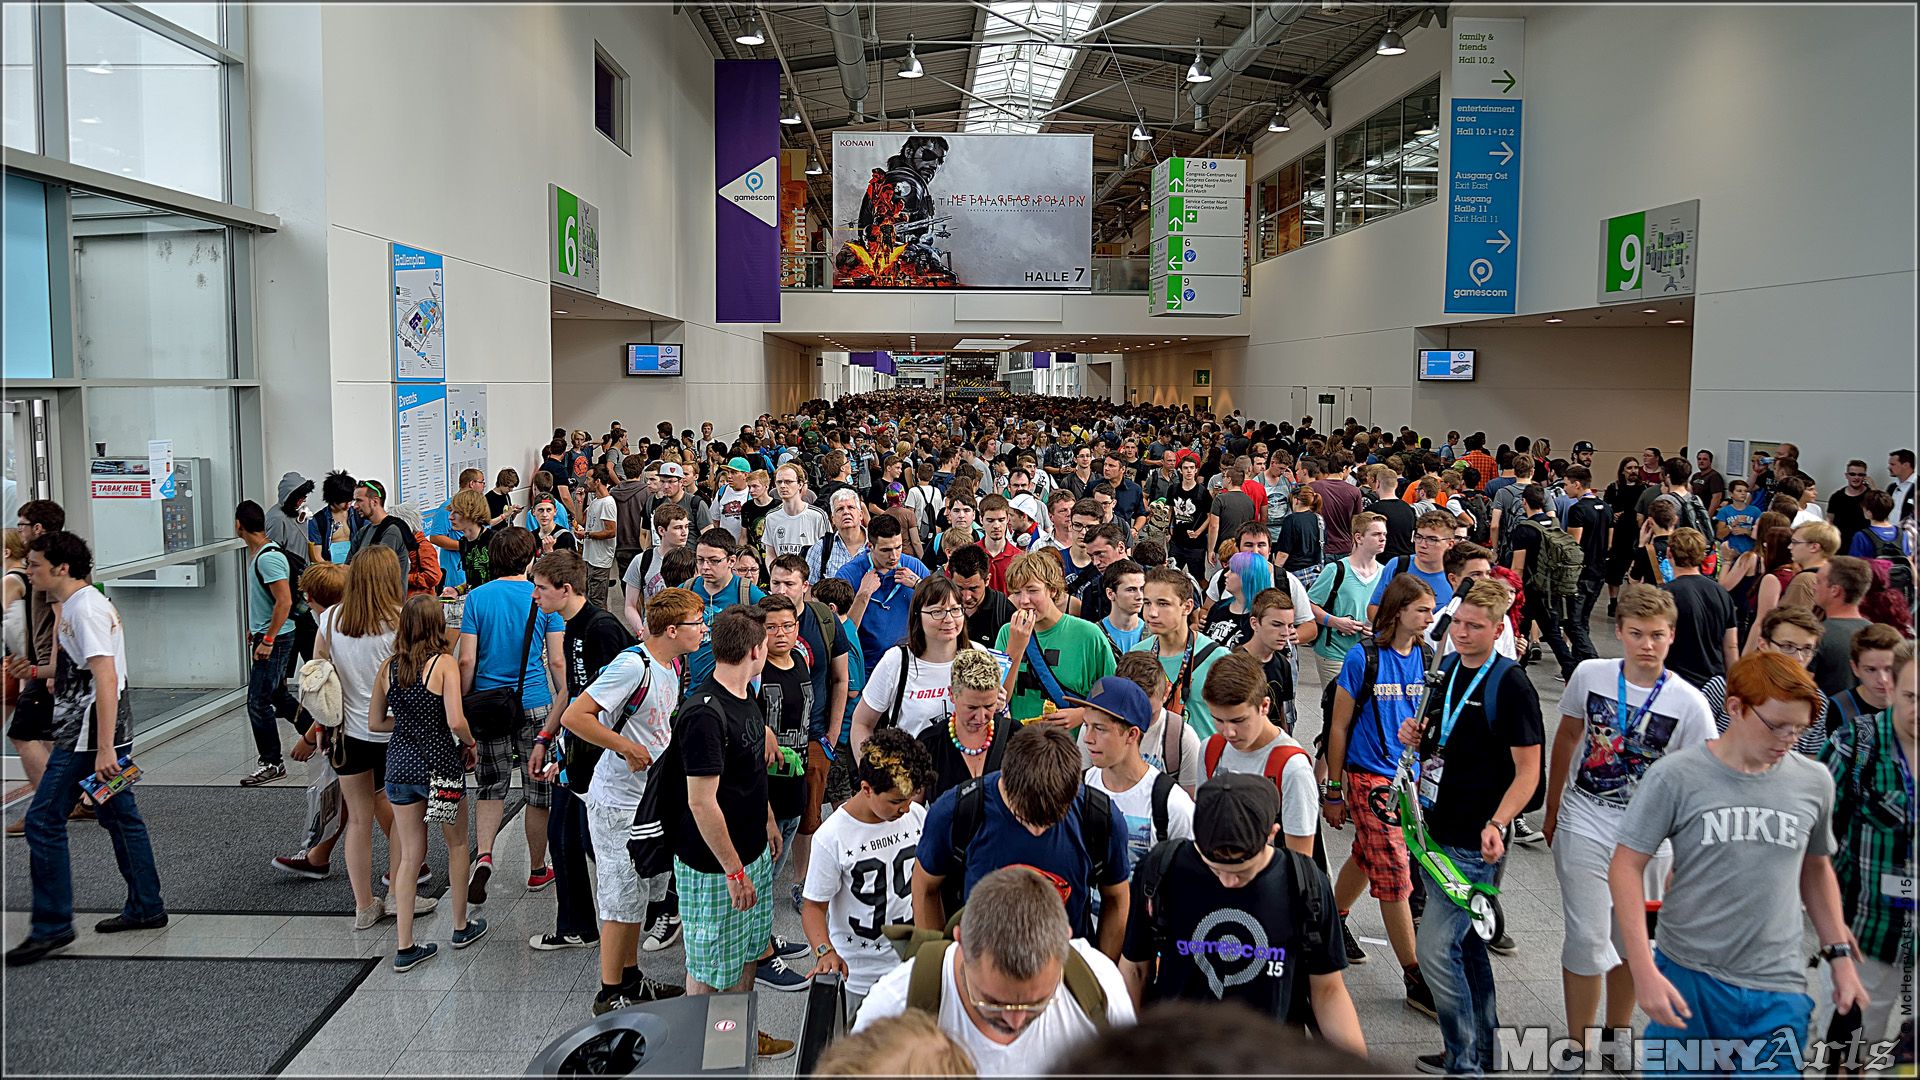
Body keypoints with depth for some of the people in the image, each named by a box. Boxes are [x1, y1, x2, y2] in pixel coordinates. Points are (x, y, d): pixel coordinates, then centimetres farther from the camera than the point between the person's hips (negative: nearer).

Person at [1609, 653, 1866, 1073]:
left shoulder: (1815, 782, 2)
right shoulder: (1675, 775, -10)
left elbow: (1816, 869, 18)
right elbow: (1626, 867, -8)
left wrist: (1840, 956, 15)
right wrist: (1644, 970, -13)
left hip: (1779, 993, 3)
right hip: (1685, 977, -2)